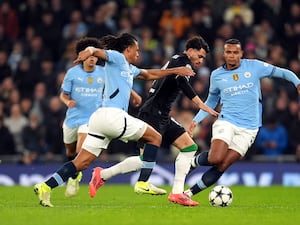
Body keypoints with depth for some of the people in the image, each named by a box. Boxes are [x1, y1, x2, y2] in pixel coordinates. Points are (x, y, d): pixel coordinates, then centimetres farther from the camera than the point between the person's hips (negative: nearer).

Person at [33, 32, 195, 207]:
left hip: (99, 118, 9)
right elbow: (96, 50, -14)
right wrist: (89, 52, -38)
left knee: (82, 163, 1)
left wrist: (174, 71, 38)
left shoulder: (130, 69, 28)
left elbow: (149, 74, 41)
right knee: (155, 137, 5)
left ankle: (45, 187, -10)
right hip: (112, 114, -9)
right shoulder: (116, 58, 3)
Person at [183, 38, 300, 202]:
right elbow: (211, 101, 21)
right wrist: (196, 120, 12)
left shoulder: (254, 66, 1)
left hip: (248, 129, 0)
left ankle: (190, 193, 0)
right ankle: (192, 162, 7)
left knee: (222, 166, -9)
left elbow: (281, 72, 7)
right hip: (226, 122, 0)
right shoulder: (217, 75, 6)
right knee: (215, 159, -25)